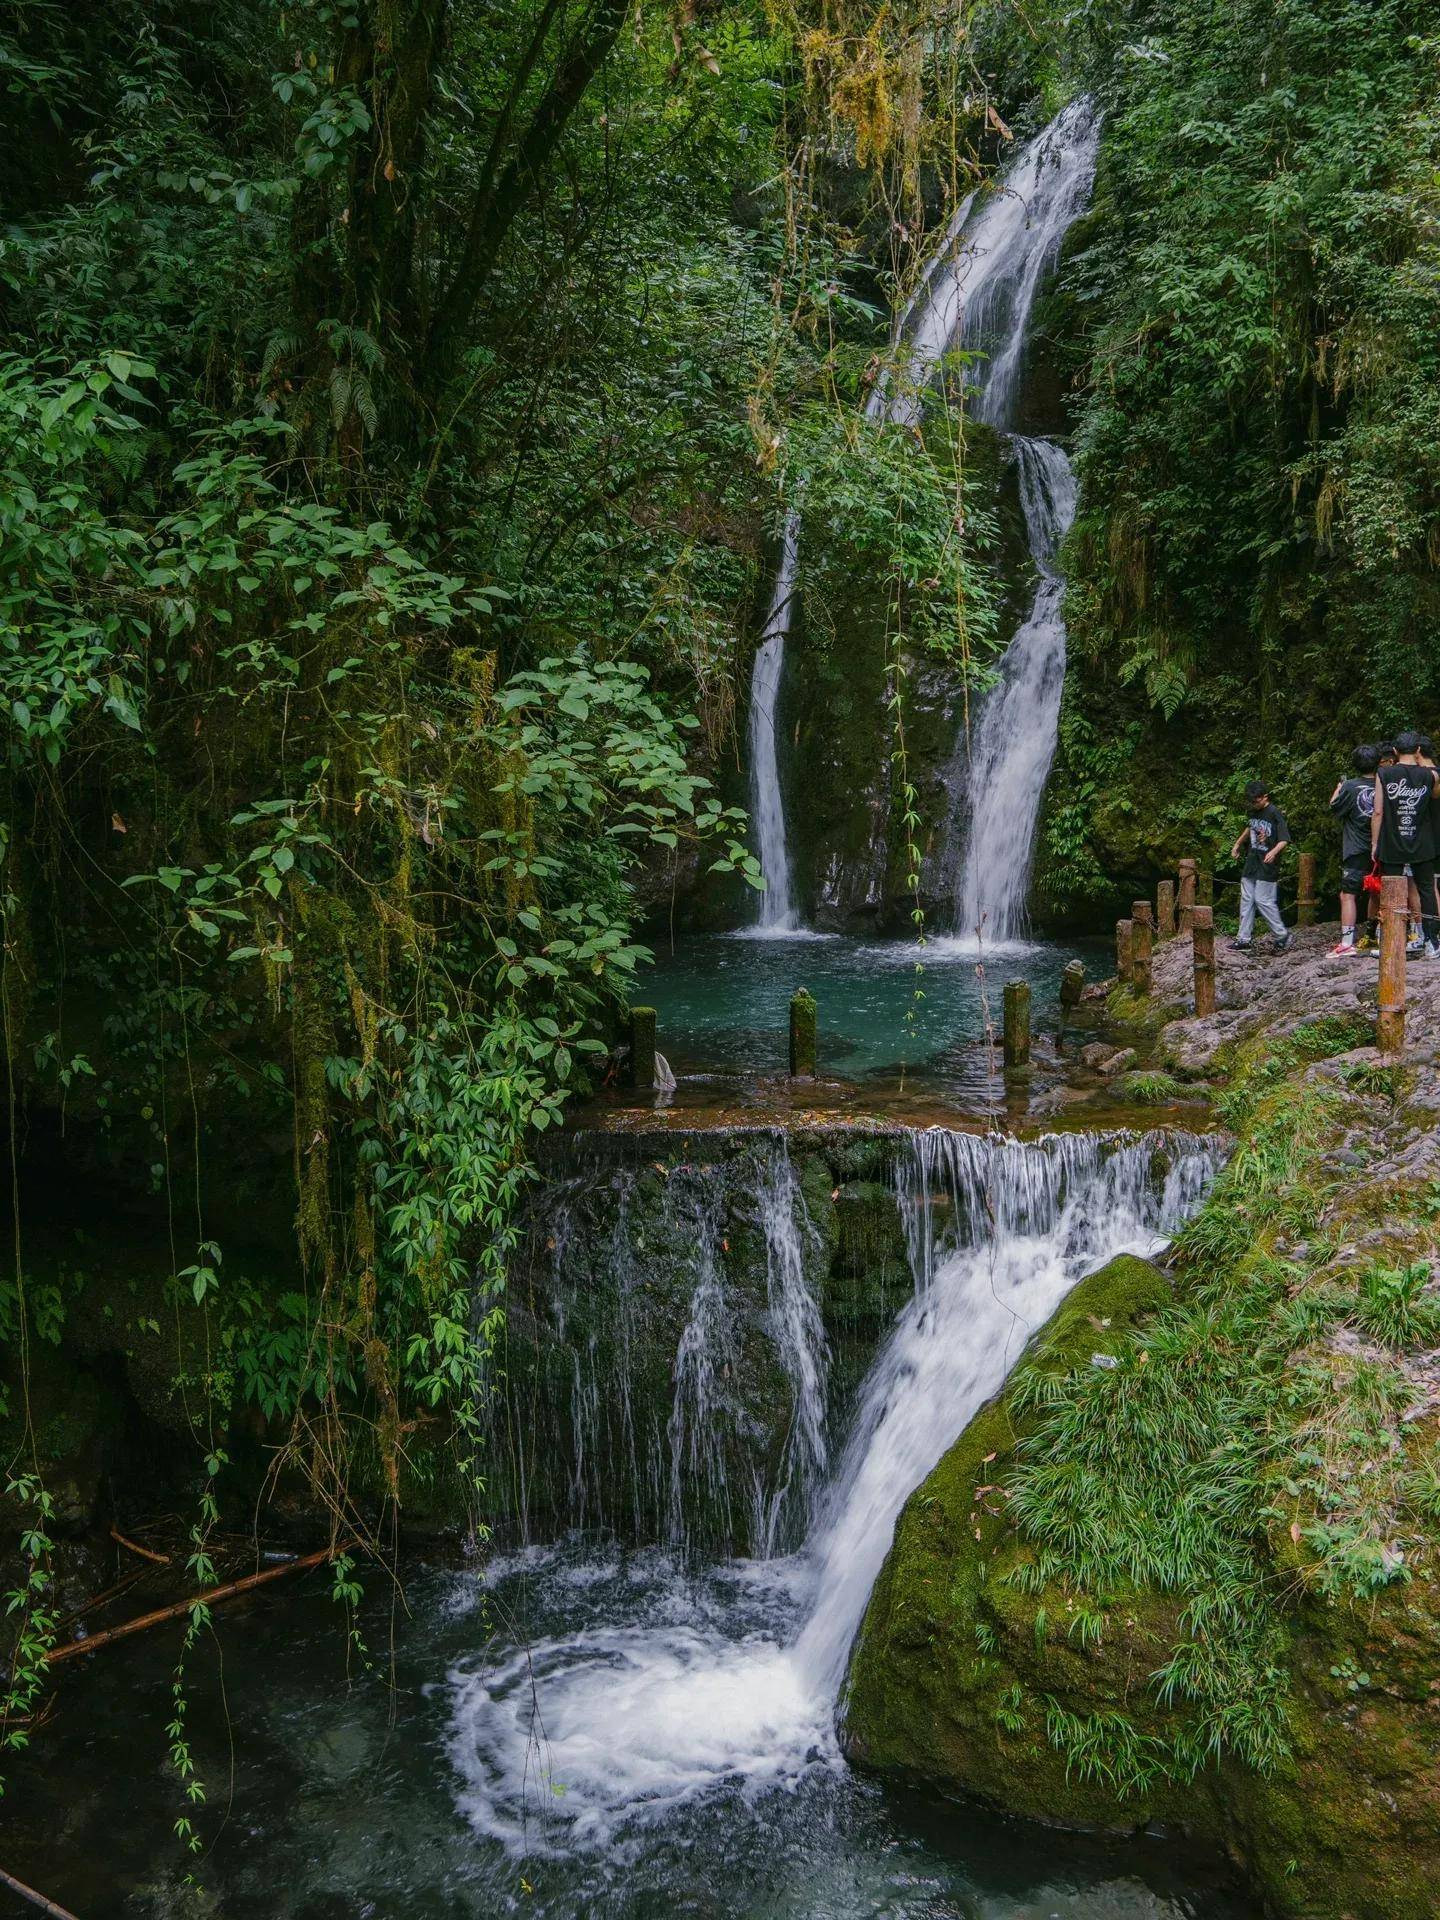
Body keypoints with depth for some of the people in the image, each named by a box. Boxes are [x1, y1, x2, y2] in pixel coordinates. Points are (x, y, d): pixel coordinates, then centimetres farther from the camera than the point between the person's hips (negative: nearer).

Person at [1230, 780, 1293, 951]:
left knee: (1263, 901, -10)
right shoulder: (1254, 812, 10)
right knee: (1246, 900, 7)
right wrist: (1237, 844, 36)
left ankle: (1283, 936, 0)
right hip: (1251, 864, 8)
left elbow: (1284, 840, -17)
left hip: (1267, 866, -8)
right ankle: (1243, 939, 11)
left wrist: (1274, 851, -35)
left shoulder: (1275, 814, -13)